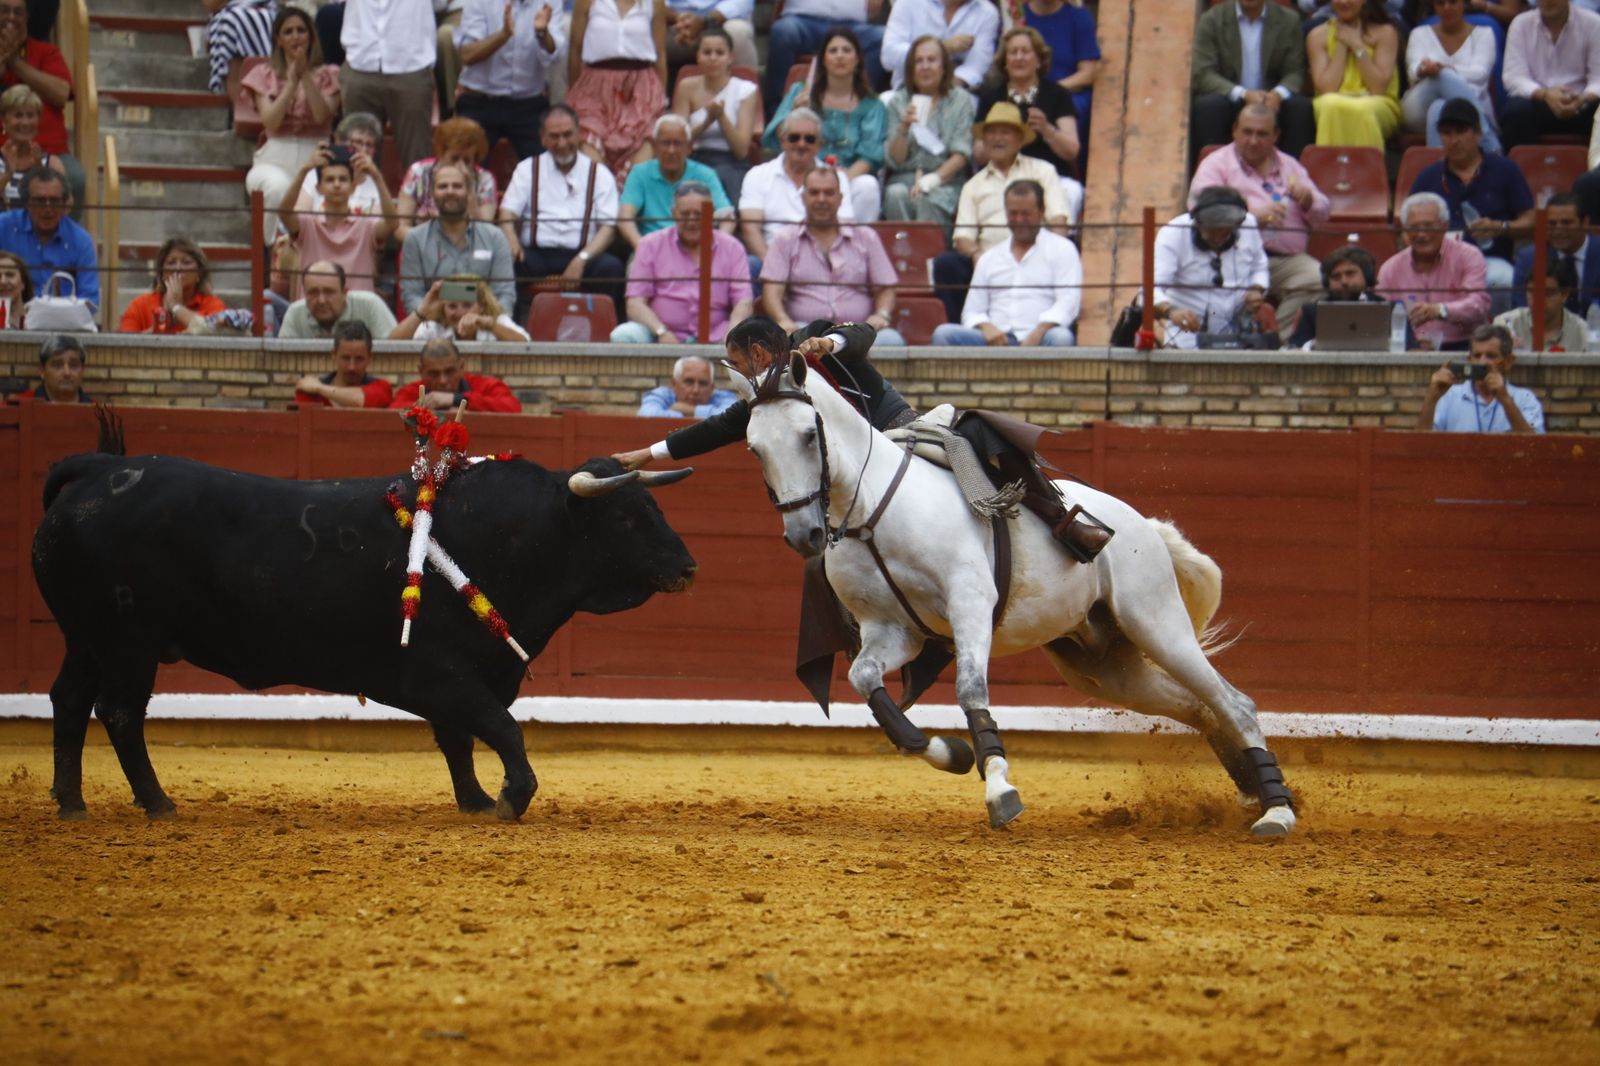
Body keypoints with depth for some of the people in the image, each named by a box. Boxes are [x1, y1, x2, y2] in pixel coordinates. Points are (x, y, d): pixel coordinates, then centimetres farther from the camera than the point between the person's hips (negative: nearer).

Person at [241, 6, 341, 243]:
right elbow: (270, 121, -2)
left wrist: (306, 76, -11)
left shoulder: (327, 75, 13)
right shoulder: (265, 75, 14)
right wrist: (292, 81, -7)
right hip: (275, 159, 0)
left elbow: (322, 115, -6)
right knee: (279, 188, -38)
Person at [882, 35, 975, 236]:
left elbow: (961, 155, -1)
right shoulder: (898, 101, 12)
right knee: (896, 195, -33)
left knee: (929, 199, -35)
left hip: (946, 180, -2)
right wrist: (904, 128, -13)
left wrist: (933, 179, -17)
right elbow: (896, 160, 6)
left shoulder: (961, 100, 7)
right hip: (905, 178, 2)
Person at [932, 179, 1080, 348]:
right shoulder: (989, 258, 25)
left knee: (1061, 338, -39)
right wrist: (986, 327, -5)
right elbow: (971, 313, 21)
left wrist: (1037, 335, -19)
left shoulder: (1062, 249, 12)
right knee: (943, 333, -24)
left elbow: (1067, 303, -1)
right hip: (996, 343, 3)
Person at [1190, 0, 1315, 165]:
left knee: (1302, 108, -28)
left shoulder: (1288, 21, 5)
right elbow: (1203, 74, -9)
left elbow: (1295, 72, 2)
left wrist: (1278, 94, -24)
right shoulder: (1211, 20, 0)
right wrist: (1244, 94, -26)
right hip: (1229, 99, -1)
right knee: (1207, 106, -34)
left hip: (1271, 100, 1)